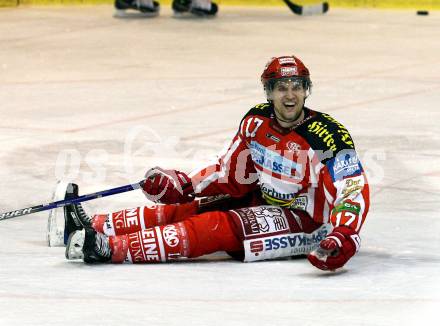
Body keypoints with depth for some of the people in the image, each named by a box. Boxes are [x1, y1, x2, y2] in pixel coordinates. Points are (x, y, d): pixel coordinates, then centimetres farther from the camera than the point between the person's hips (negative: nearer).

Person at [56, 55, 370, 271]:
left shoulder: (329, 136, -21)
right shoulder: (256, 122, -1)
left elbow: (354, 193, -25)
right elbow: (230, 173, 7)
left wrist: (342, 239, -42)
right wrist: (181, 184, -6)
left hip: (305, 220, -7)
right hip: (264, 201, 7)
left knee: (219, 226, -24)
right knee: (187, 207, -4)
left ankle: (112, 248, -32)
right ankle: (95, 226, -4)